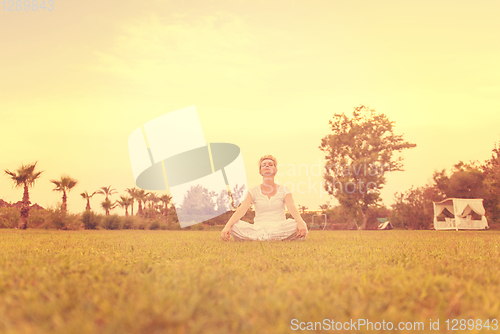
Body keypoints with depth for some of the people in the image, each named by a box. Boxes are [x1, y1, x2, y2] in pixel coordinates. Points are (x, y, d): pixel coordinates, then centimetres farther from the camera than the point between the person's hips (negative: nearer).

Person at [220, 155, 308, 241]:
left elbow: (292, 208, -7)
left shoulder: (283, 190, 11)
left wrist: (301, 222, -31)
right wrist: (227, 226, -25)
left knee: (296, 225, -34)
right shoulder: (253, 191, 11)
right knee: (234, 226, -30)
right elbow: (241, 209, -5)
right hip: (258, 228, 0)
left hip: (279, 228, 0)